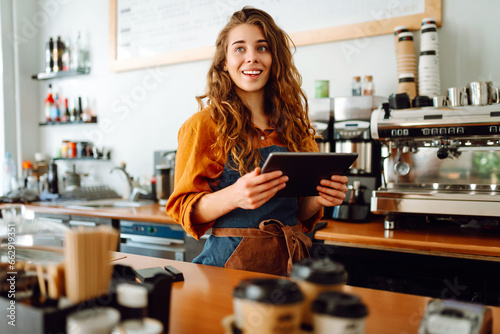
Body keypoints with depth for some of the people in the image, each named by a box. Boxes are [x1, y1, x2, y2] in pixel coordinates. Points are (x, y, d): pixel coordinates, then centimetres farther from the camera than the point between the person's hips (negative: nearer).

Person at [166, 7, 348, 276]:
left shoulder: (293, 124, 12)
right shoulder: (205, 125, -1)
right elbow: (182, 208, -4)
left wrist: (318, 198, -2)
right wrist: (233, 196, -22)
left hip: (290, 263, 4)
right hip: (231, 262, -3)